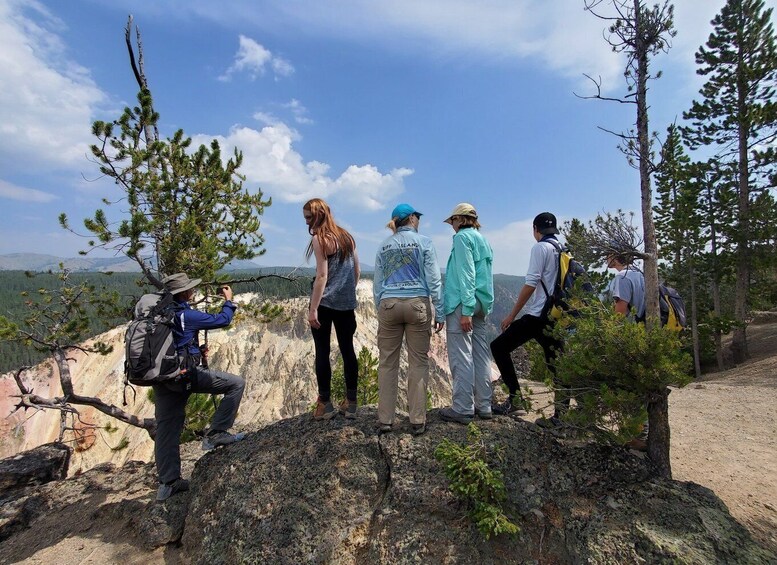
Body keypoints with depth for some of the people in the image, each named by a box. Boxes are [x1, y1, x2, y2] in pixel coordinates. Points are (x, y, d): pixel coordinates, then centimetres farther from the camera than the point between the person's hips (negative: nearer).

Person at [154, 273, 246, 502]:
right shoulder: (186, 315, -12)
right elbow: (222, 320, -4)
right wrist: (228, 301, 12)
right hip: (186, 374, -8)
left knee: (166, 429, 12)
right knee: (236, 384, -1)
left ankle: (167, 483, 20)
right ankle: (216, 433, 1)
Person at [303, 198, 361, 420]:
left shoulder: (319, 239, -8)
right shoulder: (347, 237, 12)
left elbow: (322, 275, -15)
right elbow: (356, 271, 13)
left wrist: (313, 308, -16)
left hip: (325, 303, -6)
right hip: (346, 303, 6)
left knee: (322, 352, 3)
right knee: (348, 350, 9)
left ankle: (325, 404, 9)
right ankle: (351, 403, 15)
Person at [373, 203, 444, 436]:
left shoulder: (383, 246, 11)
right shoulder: (423, 242, 1)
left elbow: (377, 283, 11)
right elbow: (434, 280, -3)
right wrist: (439, 312, 1)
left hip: (389, 305, 3)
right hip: (417, 304, -3)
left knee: (388, 363, 7)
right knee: (418, 362, 4)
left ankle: (385, 419, 11)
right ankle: (417, 421, 8)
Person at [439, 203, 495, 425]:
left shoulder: (463, 237, -5)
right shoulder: (483, 240, 20)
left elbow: (466, 275, -15)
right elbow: (484, 275, 18)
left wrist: (466, 310, -18)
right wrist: (476, 308, 17)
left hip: (463, 304, -9)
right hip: (482, 303, 9)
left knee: (461, 356, -6)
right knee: (480, 354, 11)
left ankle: (463, 409, -1)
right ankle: (483, 405, 18)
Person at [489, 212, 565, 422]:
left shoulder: (540, 247, -7)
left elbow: (531, 284, -15)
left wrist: (512, 315, -11)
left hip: (536, 315, -8)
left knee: (499, 347, 0)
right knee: (555, 363, 11)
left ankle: (515, 398, -1)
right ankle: (561, 413, 11)